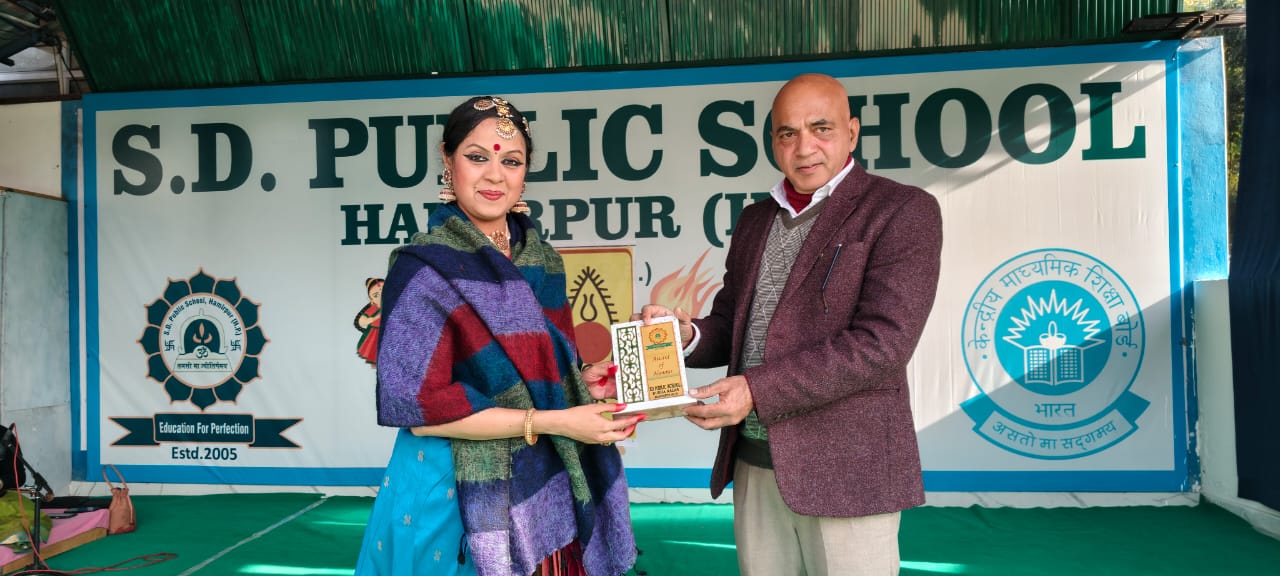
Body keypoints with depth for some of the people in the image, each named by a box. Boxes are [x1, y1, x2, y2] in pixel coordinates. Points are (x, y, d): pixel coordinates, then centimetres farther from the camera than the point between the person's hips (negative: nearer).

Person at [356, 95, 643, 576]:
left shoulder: (541, 261, 4)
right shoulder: (424, 267, -14)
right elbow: (418, 406, -19)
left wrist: (582, 382, -5)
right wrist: (552, 421, -20)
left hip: (546, 486, 6)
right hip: (461, 494, -6)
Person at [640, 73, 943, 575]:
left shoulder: (903, 211, -8)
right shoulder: (754, 221, 12)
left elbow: (882, 341, -18)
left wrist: (757, 389, -24)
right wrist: (687, 335, -8)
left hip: (844, 465, -5)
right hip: (754, 462, 6)